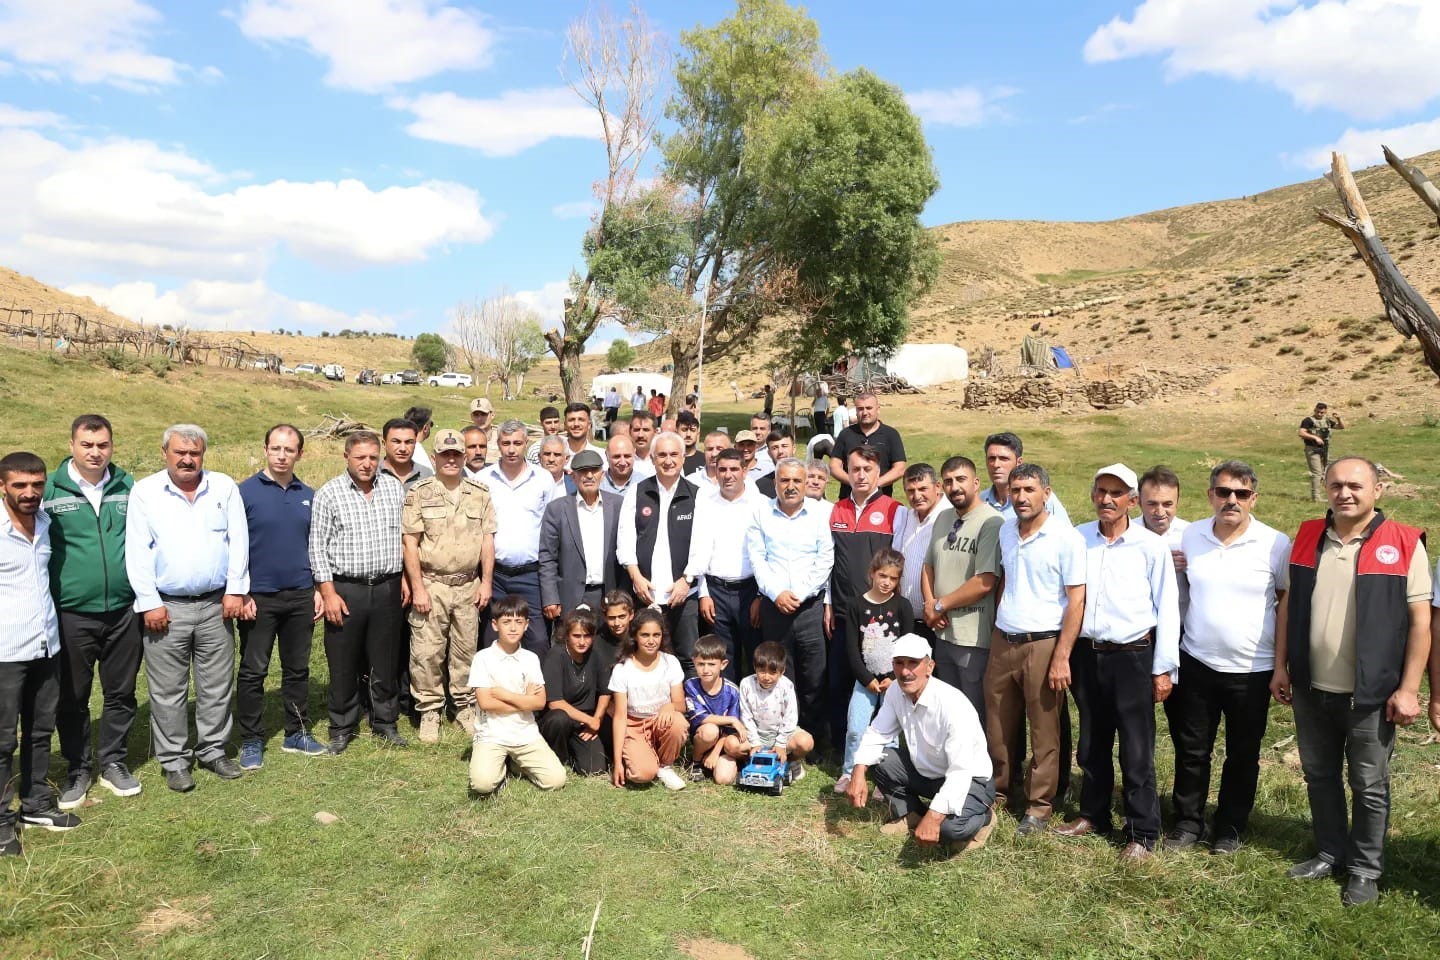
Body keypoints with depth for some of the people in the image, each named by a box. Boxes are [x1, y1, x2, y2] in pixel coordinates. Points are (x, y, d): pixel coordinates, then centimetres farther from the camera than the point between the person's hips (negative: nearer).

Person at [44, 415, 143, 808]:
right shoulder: (49, 489, -4)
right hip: (71, 614, -2)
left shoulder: (128, 487, 4)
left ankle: (113, 761, 28)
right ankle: (77, 767, 27)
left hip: (123, 611, 2)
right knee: (72, 697, 10)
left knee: (121, 692, 12)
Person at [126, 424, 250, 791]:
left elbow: (238, 541, 3)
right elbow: (137, 551, -3)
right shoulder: (145, 492, -1)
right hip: (166, 607, -2)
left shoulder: (224, 488, 4)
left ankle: (213, 750, 25)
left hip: (215, 605, 2)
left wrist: (235, 590, -4)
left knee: (217, 685, 10)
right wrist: (149, 602, -8)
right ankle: (174, 761, 19)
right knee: (168, 691, 6)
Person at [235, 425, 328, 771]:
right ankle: (251, 741, 15)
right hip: (259, 598, -4)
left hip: (300, 597, 4)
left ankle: (297, 733, 23)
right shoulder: (246, 492, -5)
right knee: (253, 671, 4)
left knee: (298, 668, 12)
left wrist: (319, 589, 8)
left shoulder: (308, 496, 8)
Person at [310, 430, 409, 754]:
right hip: (345, 589, -2)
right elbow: (318, 546, -5)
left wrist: (404, 577, 9)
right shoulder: (328, 494, -4)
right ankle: (342, 729, 21)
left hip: (387, 588, 2)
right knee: (343, 666, 7)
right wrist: (329, 593, -9)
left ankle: (385, 723, 25)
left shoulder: (394, 488, 5)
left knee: (386, 663, 11)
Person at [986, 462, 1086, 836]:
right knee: (998, 727, 13)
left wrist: (1061, 656, -15)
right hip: (1002, 642, 5)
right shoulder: (1005, 531, 8)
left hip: (1042, 644, -5)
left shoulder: (1065, 537, -10)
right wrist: (995, 631, 13)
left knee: (1044, 733, 6)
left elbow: (1076, 599, -11)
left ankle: (1039, 807, 19)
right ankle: (997, 793, 29)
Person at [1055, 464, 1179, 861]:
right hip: (1086, 654, 4)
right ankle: (1093, 815, 32)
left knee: (1137, 751, 1)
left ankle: (1142, 835, 13)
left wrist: (1163, 667, -5)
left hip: (1133, 656, -4)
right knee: (1091, 744, 16)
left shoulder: (1151, 546, -6)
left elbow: (1167, 609, -3)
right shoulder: (1077, 539, 3)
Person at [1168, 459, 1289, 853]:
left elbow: (1288, 599, 1)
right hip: (1196, 664, 2)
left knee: (1243, 755, 13)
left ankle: (1230, 827, 29)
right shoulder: (1188, 536, -2)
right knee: (1191, 750, 12)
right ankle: (1188, 822, 27)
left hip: (1252, 670, -2)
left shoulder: (1275, 544, -9)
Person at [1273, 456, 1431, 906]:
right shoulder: (1307, 537, 2)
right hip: (1312, 690, 4)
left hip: (1371, 694, -4)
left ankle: (1365, 869, 27)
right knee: (1319, 776, 17)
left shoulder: (1404, 544, -10)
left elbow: (1420, 621, -9)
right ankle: (1330, 852, 35)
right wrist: (1281, 666, 6)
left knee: (1369, 786, 11)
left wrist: (1408, 688, -12)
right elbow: (1289, 606, 9)